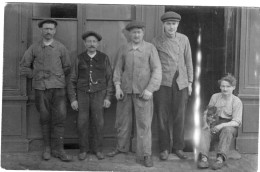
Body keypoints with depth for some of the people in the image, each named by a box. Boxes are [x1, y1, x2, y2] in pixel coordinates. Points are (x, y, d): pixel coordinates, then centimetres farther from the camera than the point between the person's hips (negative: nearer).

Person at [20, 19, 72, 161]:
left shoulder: (61, 48, 7)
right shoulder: (34, 48, 7)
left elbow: (67, 67, 14)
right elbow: (23, 66, 13)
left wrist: (58, 77, 7)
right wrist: (35, 75, 6)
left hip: (58, 87, 0)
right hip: (41, 88, 0)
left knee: (60, 117, -6)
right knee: (45, 118, 4)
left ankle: (58, 149, 2)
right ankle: (47, 148, 15)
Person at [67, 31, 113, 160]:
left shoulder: (104, 58, 0)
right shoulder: (79, 59, 0)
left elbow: (109, 79, 2)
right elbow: (73, 80, 2)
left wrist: (108, 98, -4)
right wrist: (73, 99, -4)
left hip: (98, 94, 0)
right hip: (83, 94, 0)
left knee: (98, 123, -2)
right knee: (82, 123, -3)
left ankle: (97, 149, 12)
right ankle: (83, 149, 11)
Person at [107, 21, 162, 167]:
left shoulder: (150, 48, -2)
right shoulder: (124, 49, 7)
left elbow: (157, 70, -5)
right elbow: (118, 69, 10)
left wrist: (150, 89, -13)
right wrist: (117, 86, -3)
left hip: (142, 92, -3)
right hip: (125, 90, 3)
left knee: (144, 123, -3)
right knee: (123, 121, 12)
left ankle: (145, 155, 5)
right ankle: (122, 147, 31)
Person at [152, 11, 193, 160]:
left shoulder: (184, 39, 6)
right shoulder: (157, 41, 0)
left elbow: (188, 61, 9)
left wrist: (190, 82, 7)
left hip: (181, 83, 2)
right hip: (163, 83, -1)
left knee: (179, 117, 5)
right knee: (163, 117, 2)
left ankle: (178, 147, 18)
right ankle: (165, 148, 15)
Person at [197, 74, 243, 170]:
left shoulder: (237, 101, -2)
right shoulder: (215, 97, 10)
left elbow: (236, 122, -9)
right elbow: (206, 113, 15)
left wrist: (222, 125, -26)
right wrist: (206, 122, -8)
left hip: (229, 126, -3)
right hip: (214, 125, 3)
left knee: (227, 130, -37)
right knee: (204, 132, -28)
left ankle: (220, 158, -46)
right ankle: (203, 158, -46)